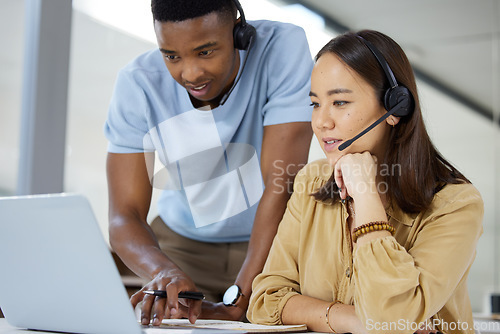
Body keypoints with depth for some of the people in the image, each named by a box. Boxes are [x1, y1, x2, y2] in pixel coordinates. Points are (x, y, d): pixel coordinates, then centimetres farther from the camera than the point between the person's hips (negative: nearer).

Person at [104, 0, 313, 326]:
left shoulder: (284, 48, -23)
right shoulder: (137, 84, -18)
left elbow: (283, 186, -27)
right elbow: (124, 216, -20)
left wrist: (237, 299, -34)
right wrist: (164, 272, -42)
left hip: (272, 241, 0)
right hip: (183, 244, 1)